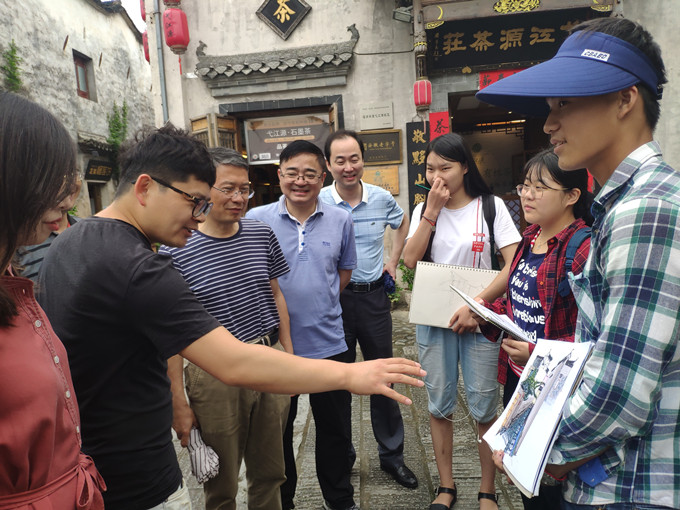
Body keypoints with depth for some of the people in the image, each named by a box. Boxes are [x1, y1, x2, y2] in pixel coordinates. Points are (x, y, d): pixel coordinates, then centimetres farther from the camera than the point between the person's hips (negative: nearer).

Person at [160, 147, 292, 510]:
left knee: (270, 473, 21)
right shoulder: (174, 250, -13)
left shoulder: (262, 234, 1)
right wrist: (178, 402, -8)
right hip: (214, 375, -4)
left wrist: (289, 355, 9)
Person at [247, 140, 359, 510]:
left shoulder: (340, 220, 1)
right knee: (277, 430, 17)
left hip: (328, 343, 2)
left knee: (335, 429, 17)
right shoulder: (256, 220, -6)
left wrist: (319, 301, 1)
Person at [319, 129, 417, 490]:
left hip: (373, 296, 2)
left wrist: (393, 262, 12)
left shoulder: (382, 198, 0)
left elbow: (403, 225, 21)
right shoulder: (317, 203, -8)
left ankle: (392, 454, 32)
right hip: (333, 299, -2)